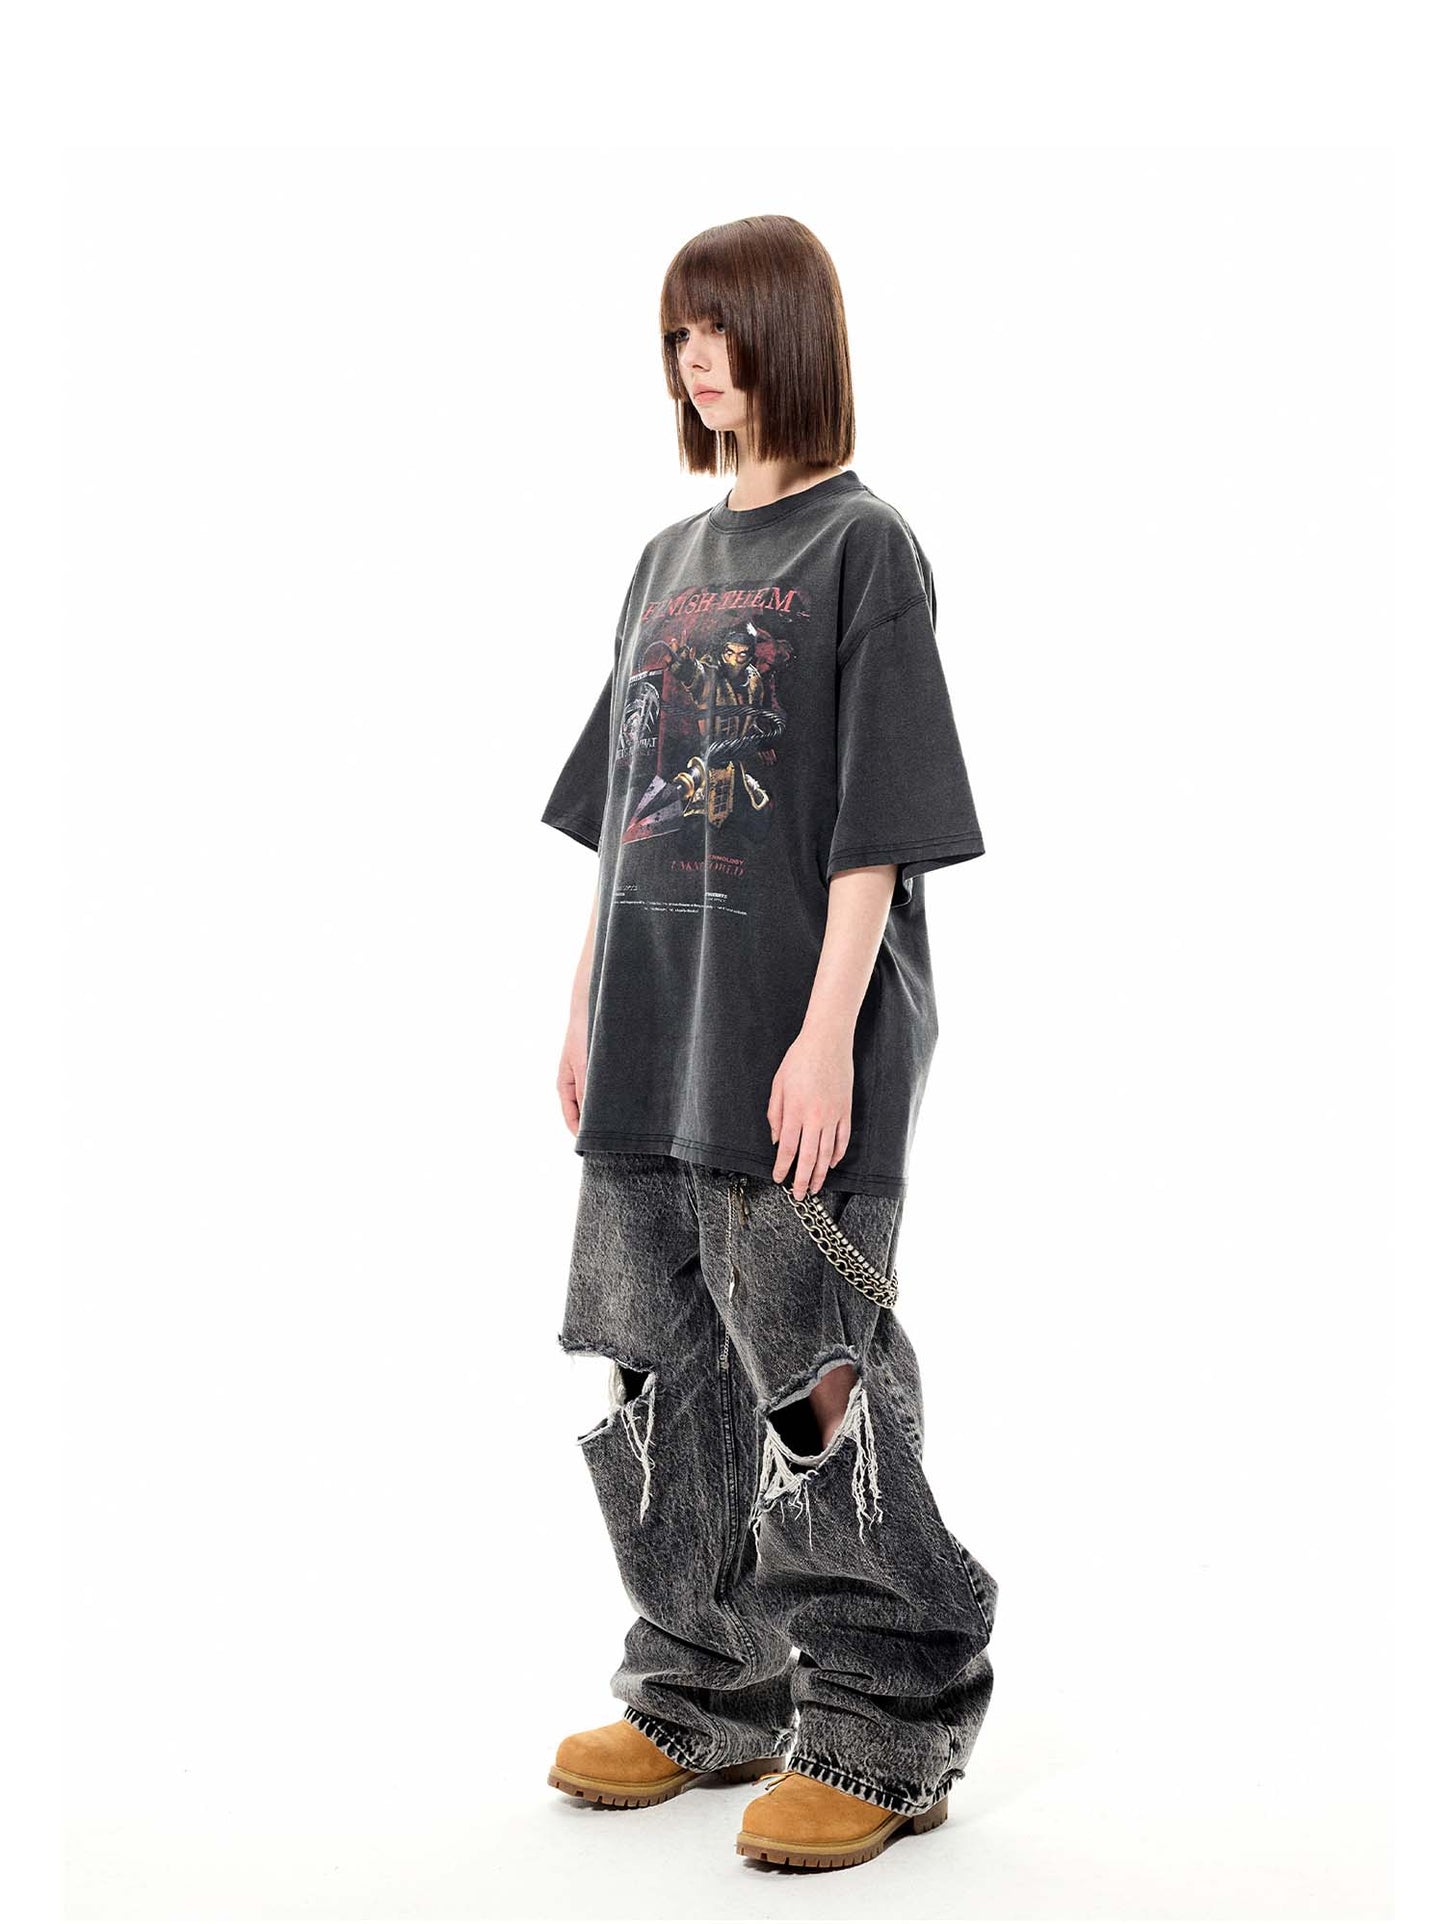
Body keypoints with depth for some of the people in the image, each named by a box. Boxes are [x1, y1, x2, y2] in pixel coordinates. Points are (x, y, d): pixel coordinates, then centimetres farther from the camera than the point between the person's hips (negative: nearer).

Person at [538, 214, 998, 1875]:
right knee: (666, 1375, 10)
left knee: (816, 1368, -4)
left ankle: (885, 1732, 11)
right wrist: (585, 1005, 15)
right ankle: (709, 1697, 25)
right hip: (654, 1047, 7)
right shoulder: (669, 559, 17)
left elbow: (878, 822, -11)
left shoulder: (861, 543, -4)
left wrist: (828, 1034, -18)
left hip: (793, 1046, -7)